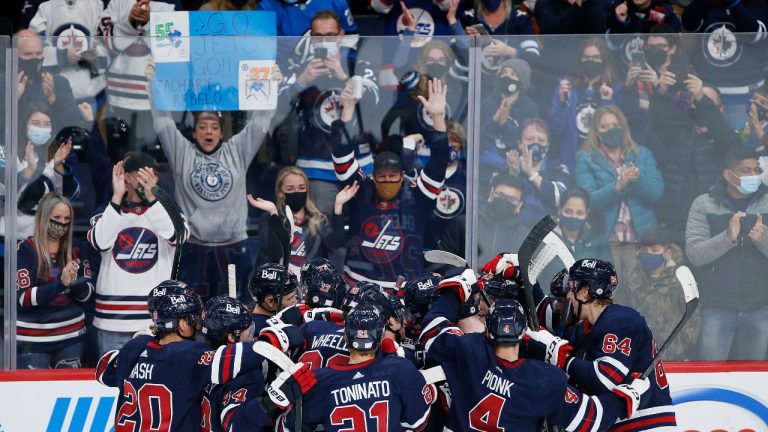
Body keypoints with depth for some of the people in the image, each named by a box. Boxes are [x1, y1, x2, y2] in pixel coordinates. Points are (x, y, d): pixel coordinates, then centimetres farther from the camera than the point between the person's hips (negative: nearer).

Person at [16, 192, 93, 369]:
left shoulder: (75, 251, 7)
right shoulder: (25, 250, -7)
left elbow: (87, 294, 4)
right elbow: (25, 299, -13)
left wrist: (74, 282, -18)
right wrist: (60, 283, -24)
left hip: (71, 337, 4)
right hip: (33, 340, -4)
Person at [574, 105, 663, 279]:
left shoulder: (642, 154, 13)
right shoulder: (587, 159, 5)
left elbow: (657, 192, 3)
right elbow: (589, 200, -8)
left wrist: (638, 180, -17)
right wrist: (618, 186, -22)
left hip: (640, 236, 2)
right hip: (605, 237, -2)